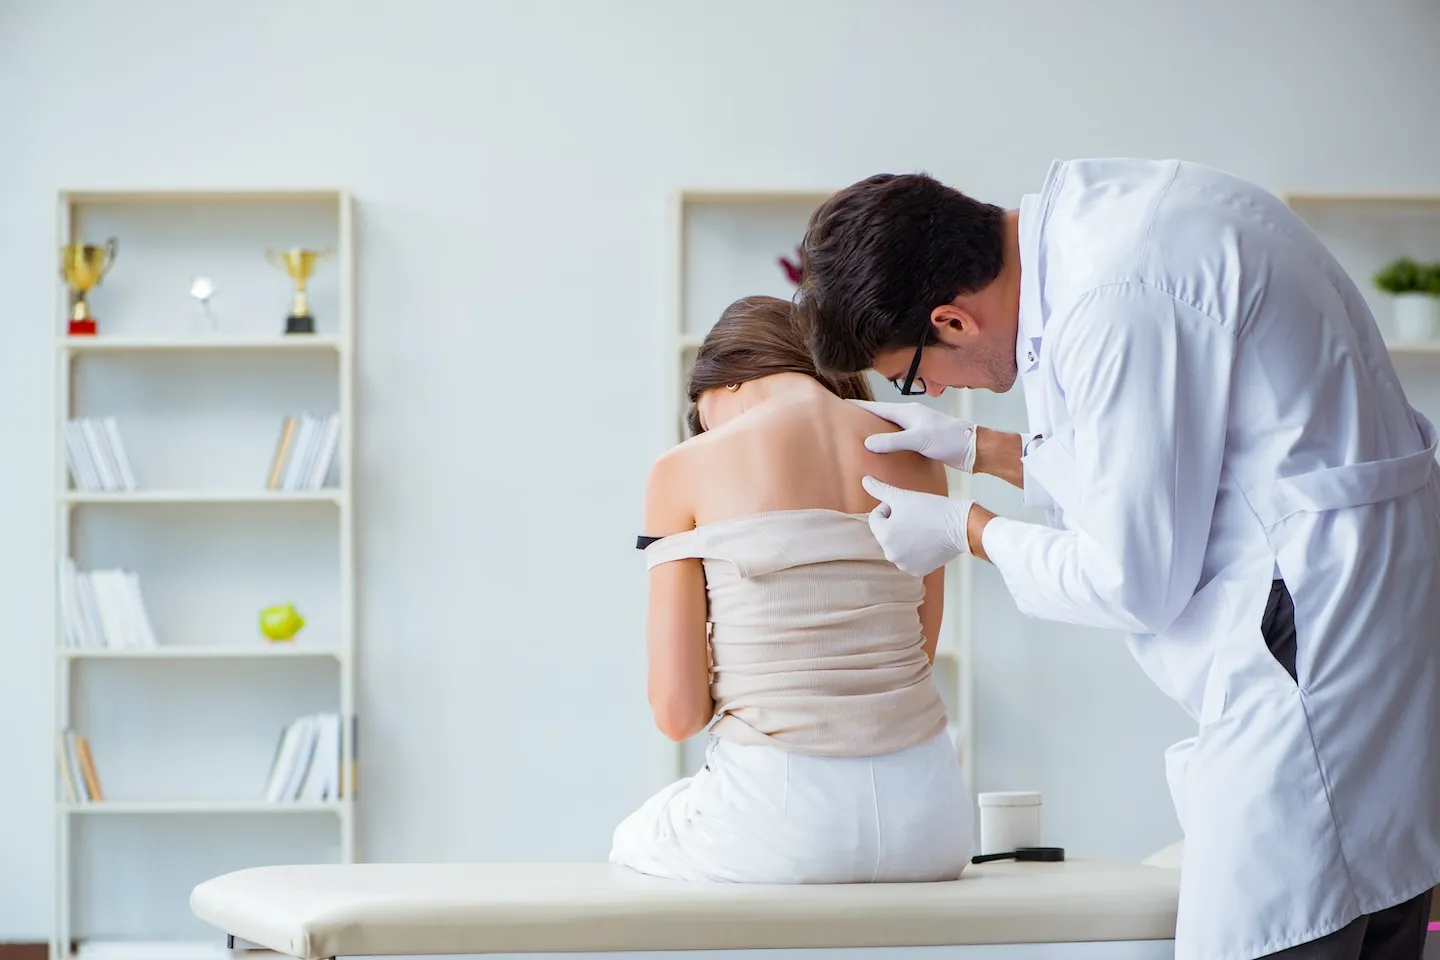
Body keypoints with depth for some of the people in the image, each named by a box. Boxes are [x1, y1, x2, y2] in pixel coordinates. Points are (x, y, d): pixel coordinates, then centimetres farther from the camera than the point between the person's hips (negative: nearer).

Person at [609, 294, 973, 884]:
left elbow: (677, 712, -5)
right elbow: (915, 657, 14)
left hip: (783, 826, -4)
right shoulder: (917, 463, 8)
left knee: (634, 841, 31)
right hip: (926, 829, 4)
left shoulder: (684, 471, -2)